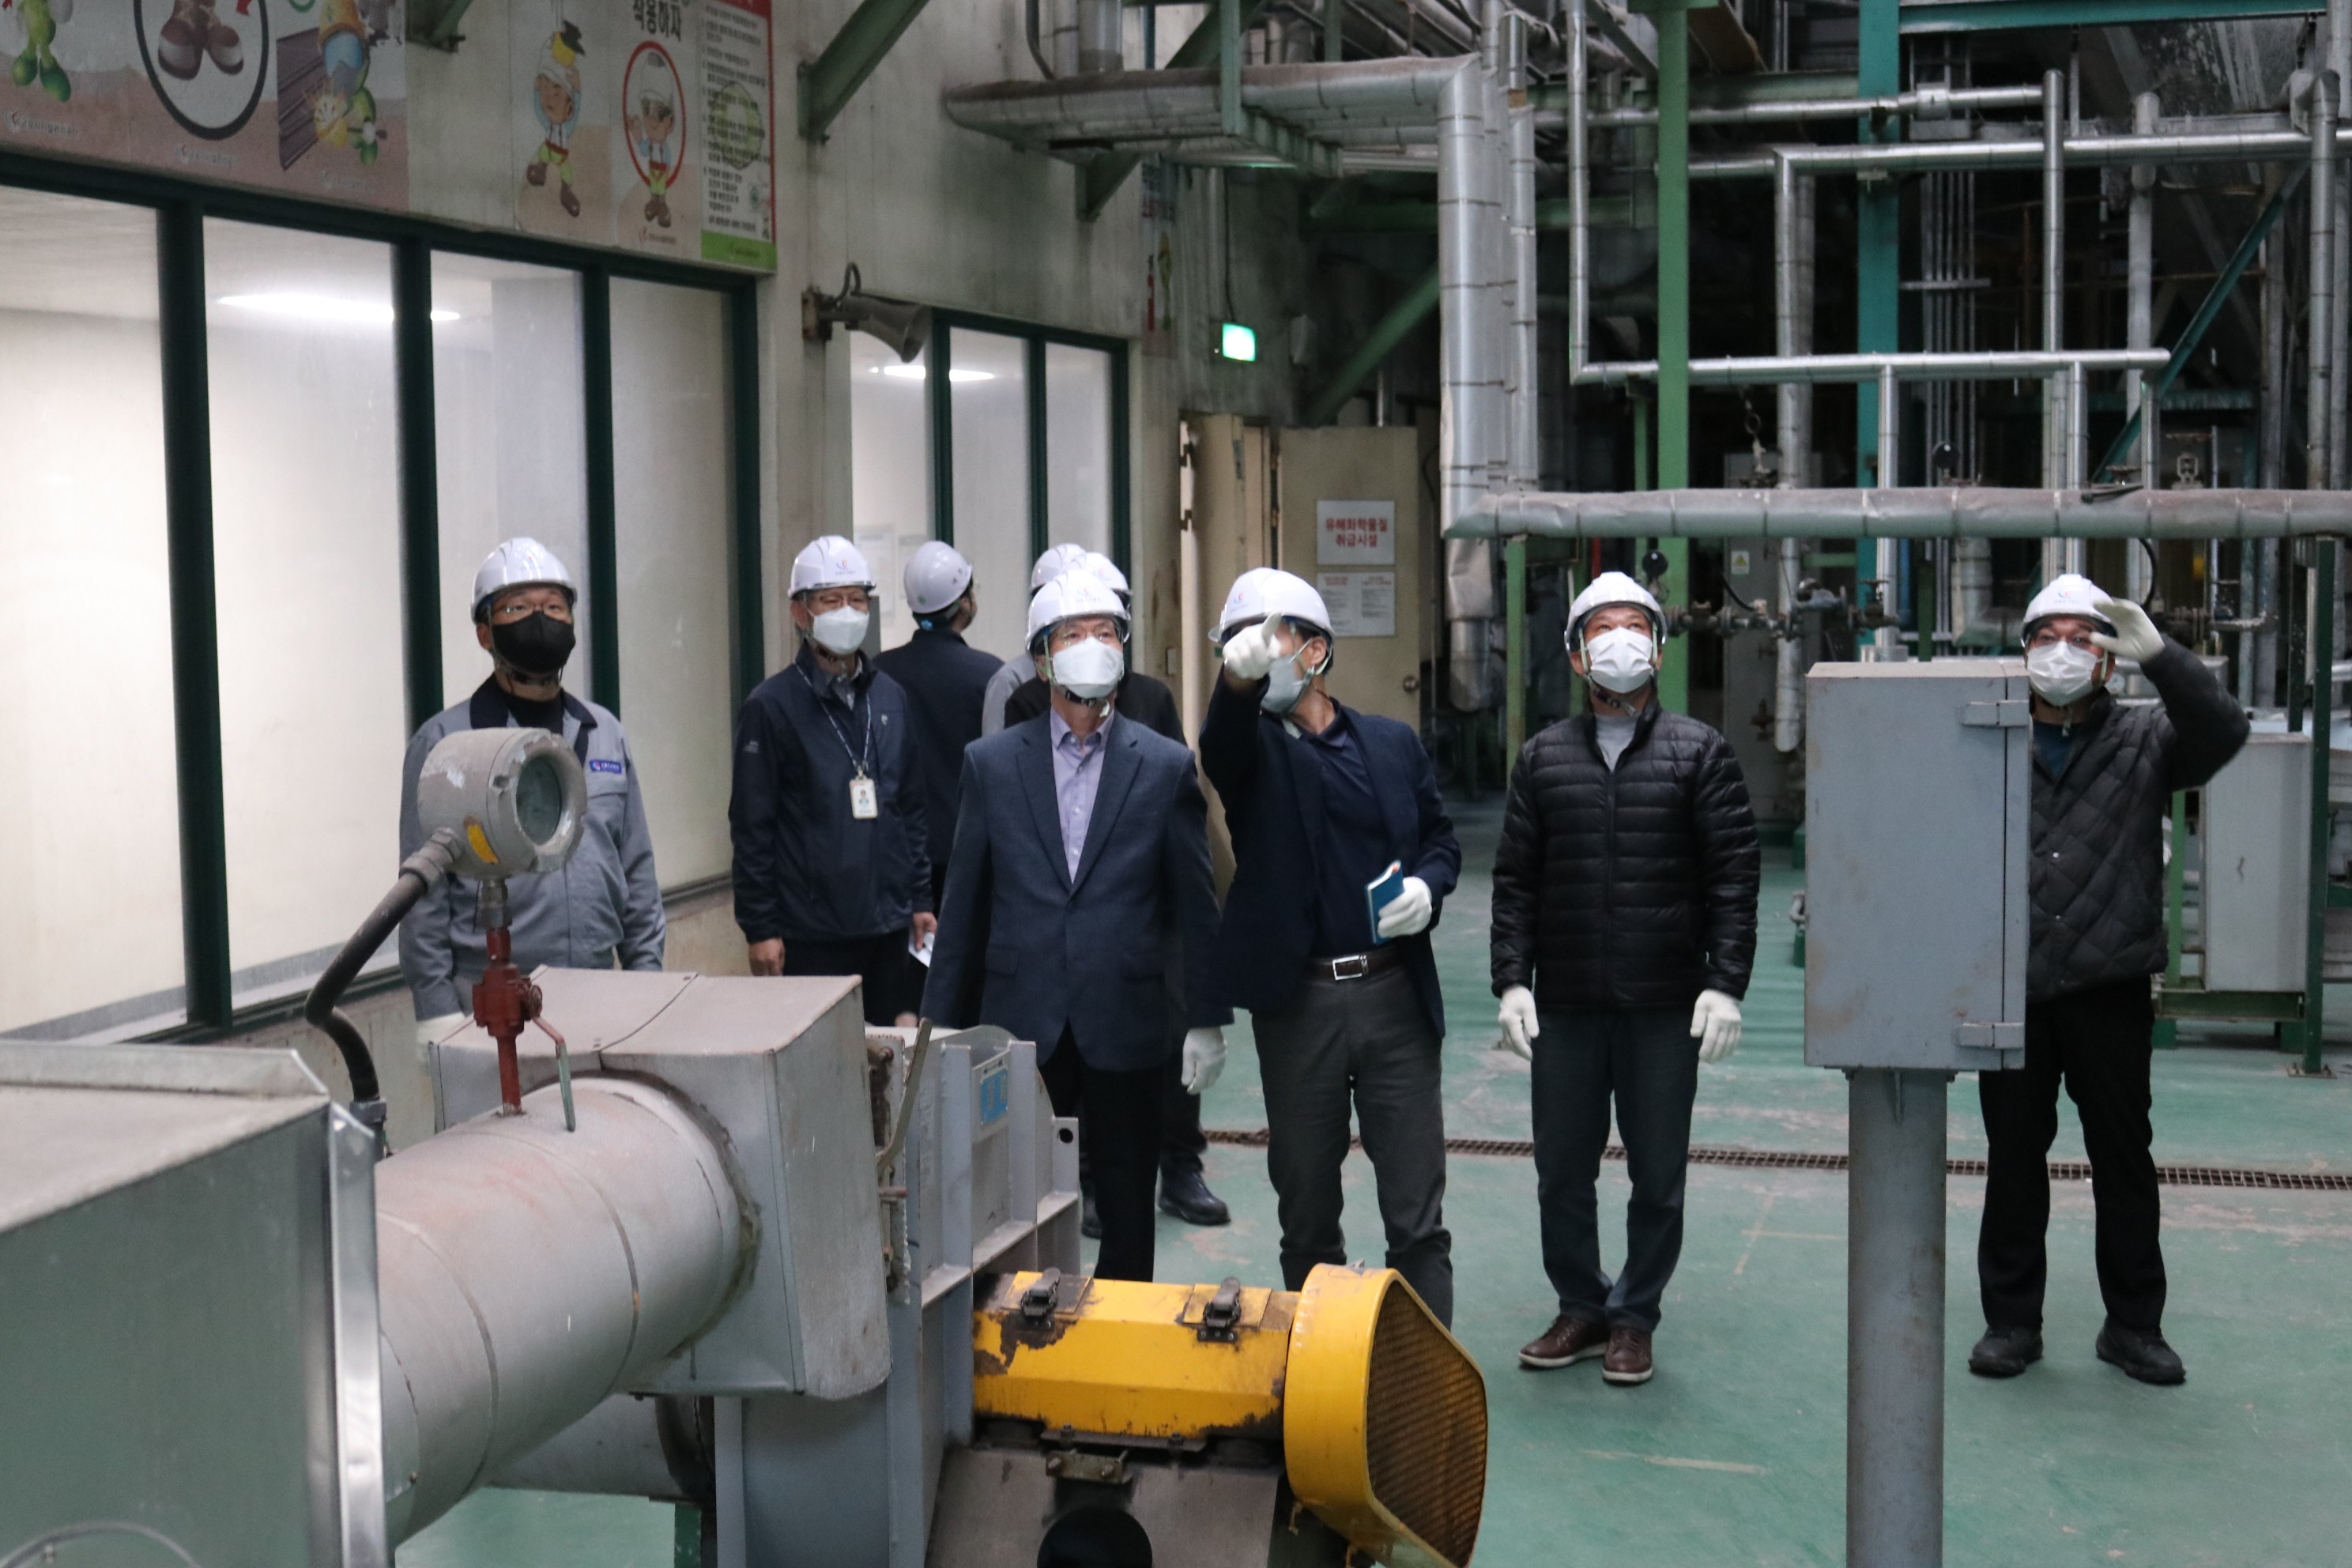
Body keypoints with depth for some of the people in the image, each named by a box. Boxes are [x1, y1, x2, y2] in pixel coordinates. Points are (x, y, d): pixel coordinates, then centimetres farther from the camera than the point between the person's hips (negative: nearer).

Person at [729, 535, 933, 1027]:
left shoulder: (889, 697, 12)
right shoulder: (771, 706, -4)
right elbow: (751, 826, -6)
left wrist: (920, 900, 13)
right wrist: (759, 928, -9)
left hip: (888, 929, 5)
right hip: (810, 936, -5)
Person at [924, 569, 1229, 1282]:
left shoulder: (1166, 767, 2)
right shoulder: (991, 763, 5)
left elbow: (1196, 903, 4)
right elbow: (965, 903, 7)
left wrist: (1206, 1020, 1)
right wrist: (943, 1022, 6)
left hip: (1125, 1027, 0)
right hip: (1022, 1024, 1)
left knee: (1127, 1209, 8)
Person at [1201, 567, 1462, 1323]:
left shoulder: (1393, 743, 8)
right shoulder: (1251, 748, 1)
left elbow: (1440, 837, 17)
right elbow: (1223, 743, -24)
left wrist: (1428, 885, -6)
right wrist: (1238, 674, -45)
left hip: (1394, 996, 1)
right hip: (1296, 1003, -1)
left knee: (1417, 1218, 3)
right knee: (1307, 1216, 11)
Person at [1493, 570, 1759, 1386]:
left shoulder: (1699, 752, 3)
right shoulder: (1544, 758, 8)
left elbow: (1735, 875, -1)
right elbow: (1515, 880, 8)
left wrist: (1725, 984, -8)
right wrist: (1512, 980, -1)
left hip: (1666, 1009, -2)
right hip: (1565, 1007, 2)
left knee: (1658, 1176, 6)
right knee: (1562, 1172, 8)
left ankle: (1634, 1317, 20)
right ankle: (1581, 1308, 25)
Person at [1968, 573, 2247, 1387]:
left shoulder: (2145, 738, 3)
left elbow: (2221, 732, -17)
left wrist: (2157, 654, -30)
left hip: (2111, 990, -1)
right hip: (2011, 990, 1)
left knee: (2125, 1159, 8)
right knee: (2013, 1160, 8)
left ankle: (2134, 1324, 20)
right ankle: (2011, 1319, 19)